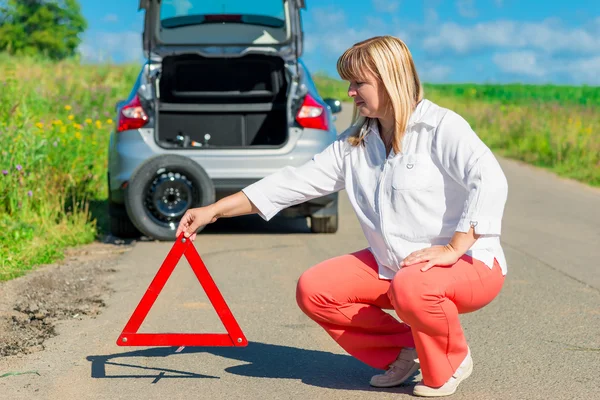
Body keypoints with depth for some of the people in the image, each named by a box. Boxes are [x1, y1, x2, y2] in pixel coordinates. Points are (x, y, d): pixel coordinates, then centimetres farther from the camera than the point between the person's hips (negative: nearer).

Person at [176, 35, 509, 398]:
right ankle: (403, 350, 9)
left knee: (411, 287, -38)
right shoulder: (354, 143, 6)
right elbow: (296, 181, 4)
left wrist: (453, 249, -32)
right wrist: (213, 211, -1)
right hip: (392, 265, 7)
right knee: (315, 290, -7)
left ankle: (451, 363, -5)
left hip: (469, 263, -7)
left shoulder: (440, 127, -14)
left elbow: (490, 180, -26)